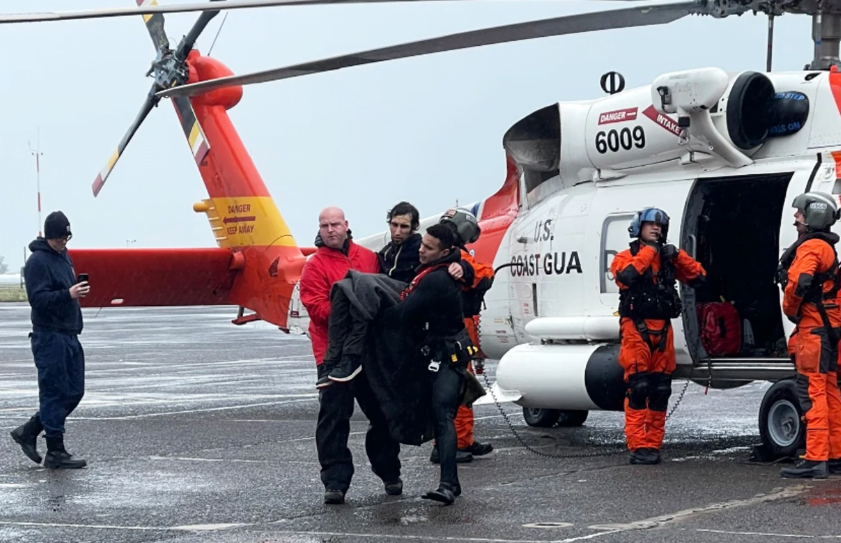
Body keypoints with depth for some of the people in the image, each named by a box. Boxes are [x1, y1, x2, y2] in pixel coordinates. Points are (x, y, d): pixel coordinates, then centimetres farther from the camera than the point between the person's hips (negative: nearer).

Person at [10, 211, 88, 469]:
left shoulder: (64, 256, 16)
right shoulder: (38, 261, -12)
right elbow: (37, 298, -21)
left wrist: (77, 290, 9)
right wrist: (68, 294, -31)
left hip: (69, 335, 9)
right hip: (49, 336, -9)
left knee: (74, 392, 10)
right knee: (55, 394, -5)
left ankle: (29, 432, 21)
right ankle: (55, 452, 1)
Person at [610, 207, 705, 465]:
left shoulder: (668, 258, 16)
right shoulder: (626, 257, 2)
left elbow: (698, 277, 10)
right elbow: (626, 275, -21)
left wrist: (677, 256, -2)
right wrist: (648, 251, -12)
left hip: (662, 332, 5)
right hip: (636, 330, -5)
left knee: (660, 390, 5)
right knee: (638, 388, -11)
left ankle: (653, 445, 11)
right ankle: (638, 446, -10)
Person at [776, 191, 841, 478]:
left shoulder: (810, 247, -12)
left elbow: (798, 282, -27)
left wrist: (790, 309, -10)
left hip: (813, 328, -10)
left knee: (812, 391, -12)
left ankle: (815, 459, -16)